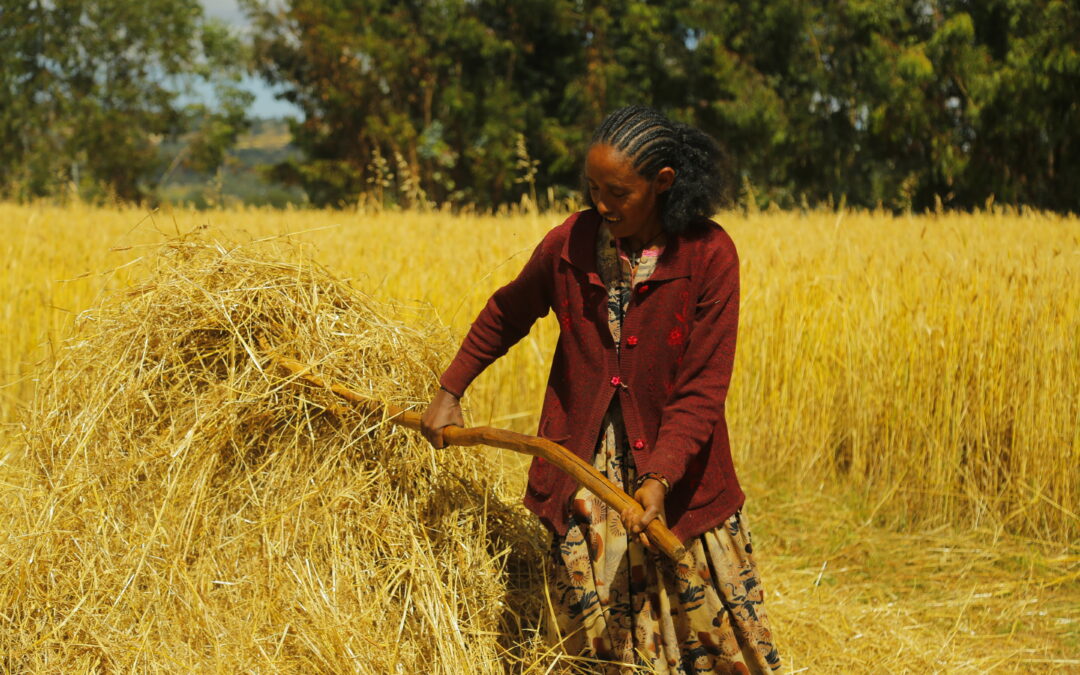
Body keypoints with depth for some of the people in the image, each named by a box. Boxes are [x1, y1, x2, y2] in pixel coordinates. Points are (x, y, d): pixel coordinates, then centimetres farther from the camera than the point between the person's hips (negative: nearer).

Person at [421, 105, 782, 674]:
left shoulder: (709, 255, -13)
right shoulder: (570, 244, -5)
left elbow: (703, 388, -15)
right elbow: (506, 315, 16)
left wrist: (659, 478, -26)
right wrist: (449, 391, 14)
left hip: (679, 478, -2)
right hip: (583, 474, 2)